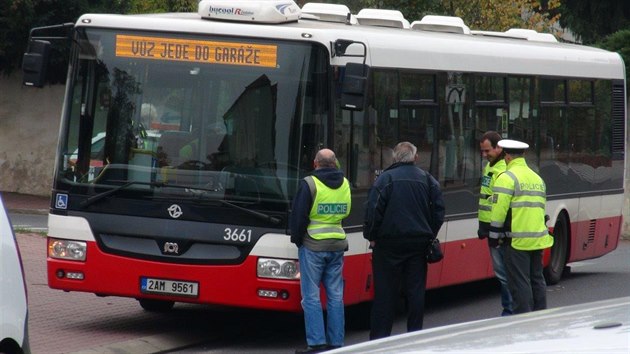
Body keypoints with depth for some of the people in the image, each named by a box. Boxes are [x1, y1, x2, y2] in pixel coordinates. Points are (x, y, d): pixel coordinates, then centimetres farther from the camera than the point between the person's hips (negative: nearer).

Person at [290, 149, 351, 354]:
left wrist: (297, 238, 2)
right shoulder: (344, 184, 6)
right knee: (335, 296, 9)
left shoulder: (309, 184, -12)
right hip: (337, 246, 5)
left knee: (311, 296, -1)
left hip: (313, 246, -5)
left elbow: (299, 216, -9)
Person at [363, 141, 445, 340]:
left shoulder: (386, 178, -7)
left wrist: (371, 236, -1)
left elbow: (374, 209, -11)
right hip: (419, 242, 3)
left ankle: (379, 336, 0)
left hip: (389, 242, -3)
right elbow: (438, 209, 5)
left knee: (385, 292, 0)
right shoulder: (427, 179, 5)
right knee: (416, 289, 9)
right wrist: (430, 234, 13)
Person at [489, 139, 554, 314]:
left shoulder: (507, 178, -10)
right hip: (538, 238, 8)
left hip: (517, 240, -8)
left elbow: (499, 210, -13)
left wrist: (494, 234, -5)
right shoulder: (537, 178, 17)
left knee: (519, 282, -5)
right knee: (537, 279, 15)